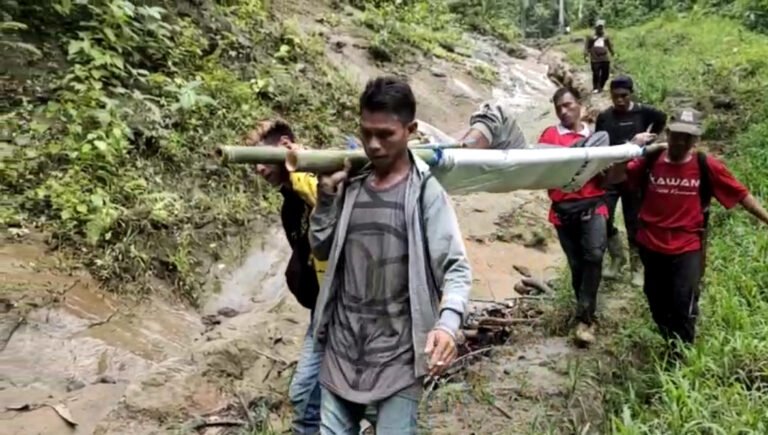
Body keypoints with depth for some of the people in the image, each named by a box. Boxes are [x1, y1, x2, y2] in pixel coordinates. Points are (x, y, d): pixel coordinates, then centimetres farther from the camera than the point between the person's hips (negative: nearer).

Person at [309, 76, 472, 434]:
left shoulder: (426, 193, -9)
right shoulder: (350, 185, 5)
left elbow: (456, 267, -13)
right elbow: (321, 249, 9)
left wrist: (448, 322, -31)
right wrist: (326, 195, -5)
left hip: (398, 350, -4)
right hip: (343, 344, 4)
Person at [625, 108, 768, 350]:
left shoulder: (706, 166, -8)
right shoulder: (650, 161, -5)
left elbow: (740, 195, -2)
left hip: (688, 249, -2)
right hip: (651, 246, 2)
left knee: (684, 305, 1)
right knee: (657, 304, 17)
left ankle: (681, 356, 24)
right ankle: (673, 345, 43)